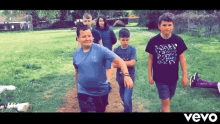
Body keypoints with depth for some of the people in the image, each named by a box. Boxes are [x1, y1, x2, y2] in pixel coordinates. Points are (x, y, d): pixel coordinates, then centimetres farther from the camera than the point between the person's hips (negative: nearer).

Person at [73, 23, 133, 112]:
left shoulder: (100, 50, -14)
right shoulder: (76, 54, -2)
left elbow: (119, 61, -19)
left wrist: (126, 75, -33)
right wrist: (77, 88, 19)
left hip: (101, 92, -1)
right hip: (83, 93, 1)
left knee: (101, 110, 19)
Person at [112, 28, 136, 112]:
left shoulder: (132, 49, -8)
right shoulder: (116, 50, -3)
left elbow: (132, 63, -18)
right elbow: (114, 64, -10)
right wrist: (127, 63, -18)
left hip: (130, 76, -3)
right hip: (120, 77, 3)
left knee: (127, 99, -12)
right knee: (123, 97, 19)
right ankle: (127, 109, 42)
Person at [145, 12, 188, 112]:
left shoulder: (178, 40, -9)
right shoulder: (153, 41, -12)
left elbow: (181, 57, -2)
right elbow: (150, 58, -3)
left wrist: (185, 76, -1)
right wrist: (150, 75, 0)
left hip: (173, 77, 3)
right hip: (160, 77, -2)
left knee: (168, 98, 20)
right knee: (165, 101, -2)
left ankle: (163, 109, 49)